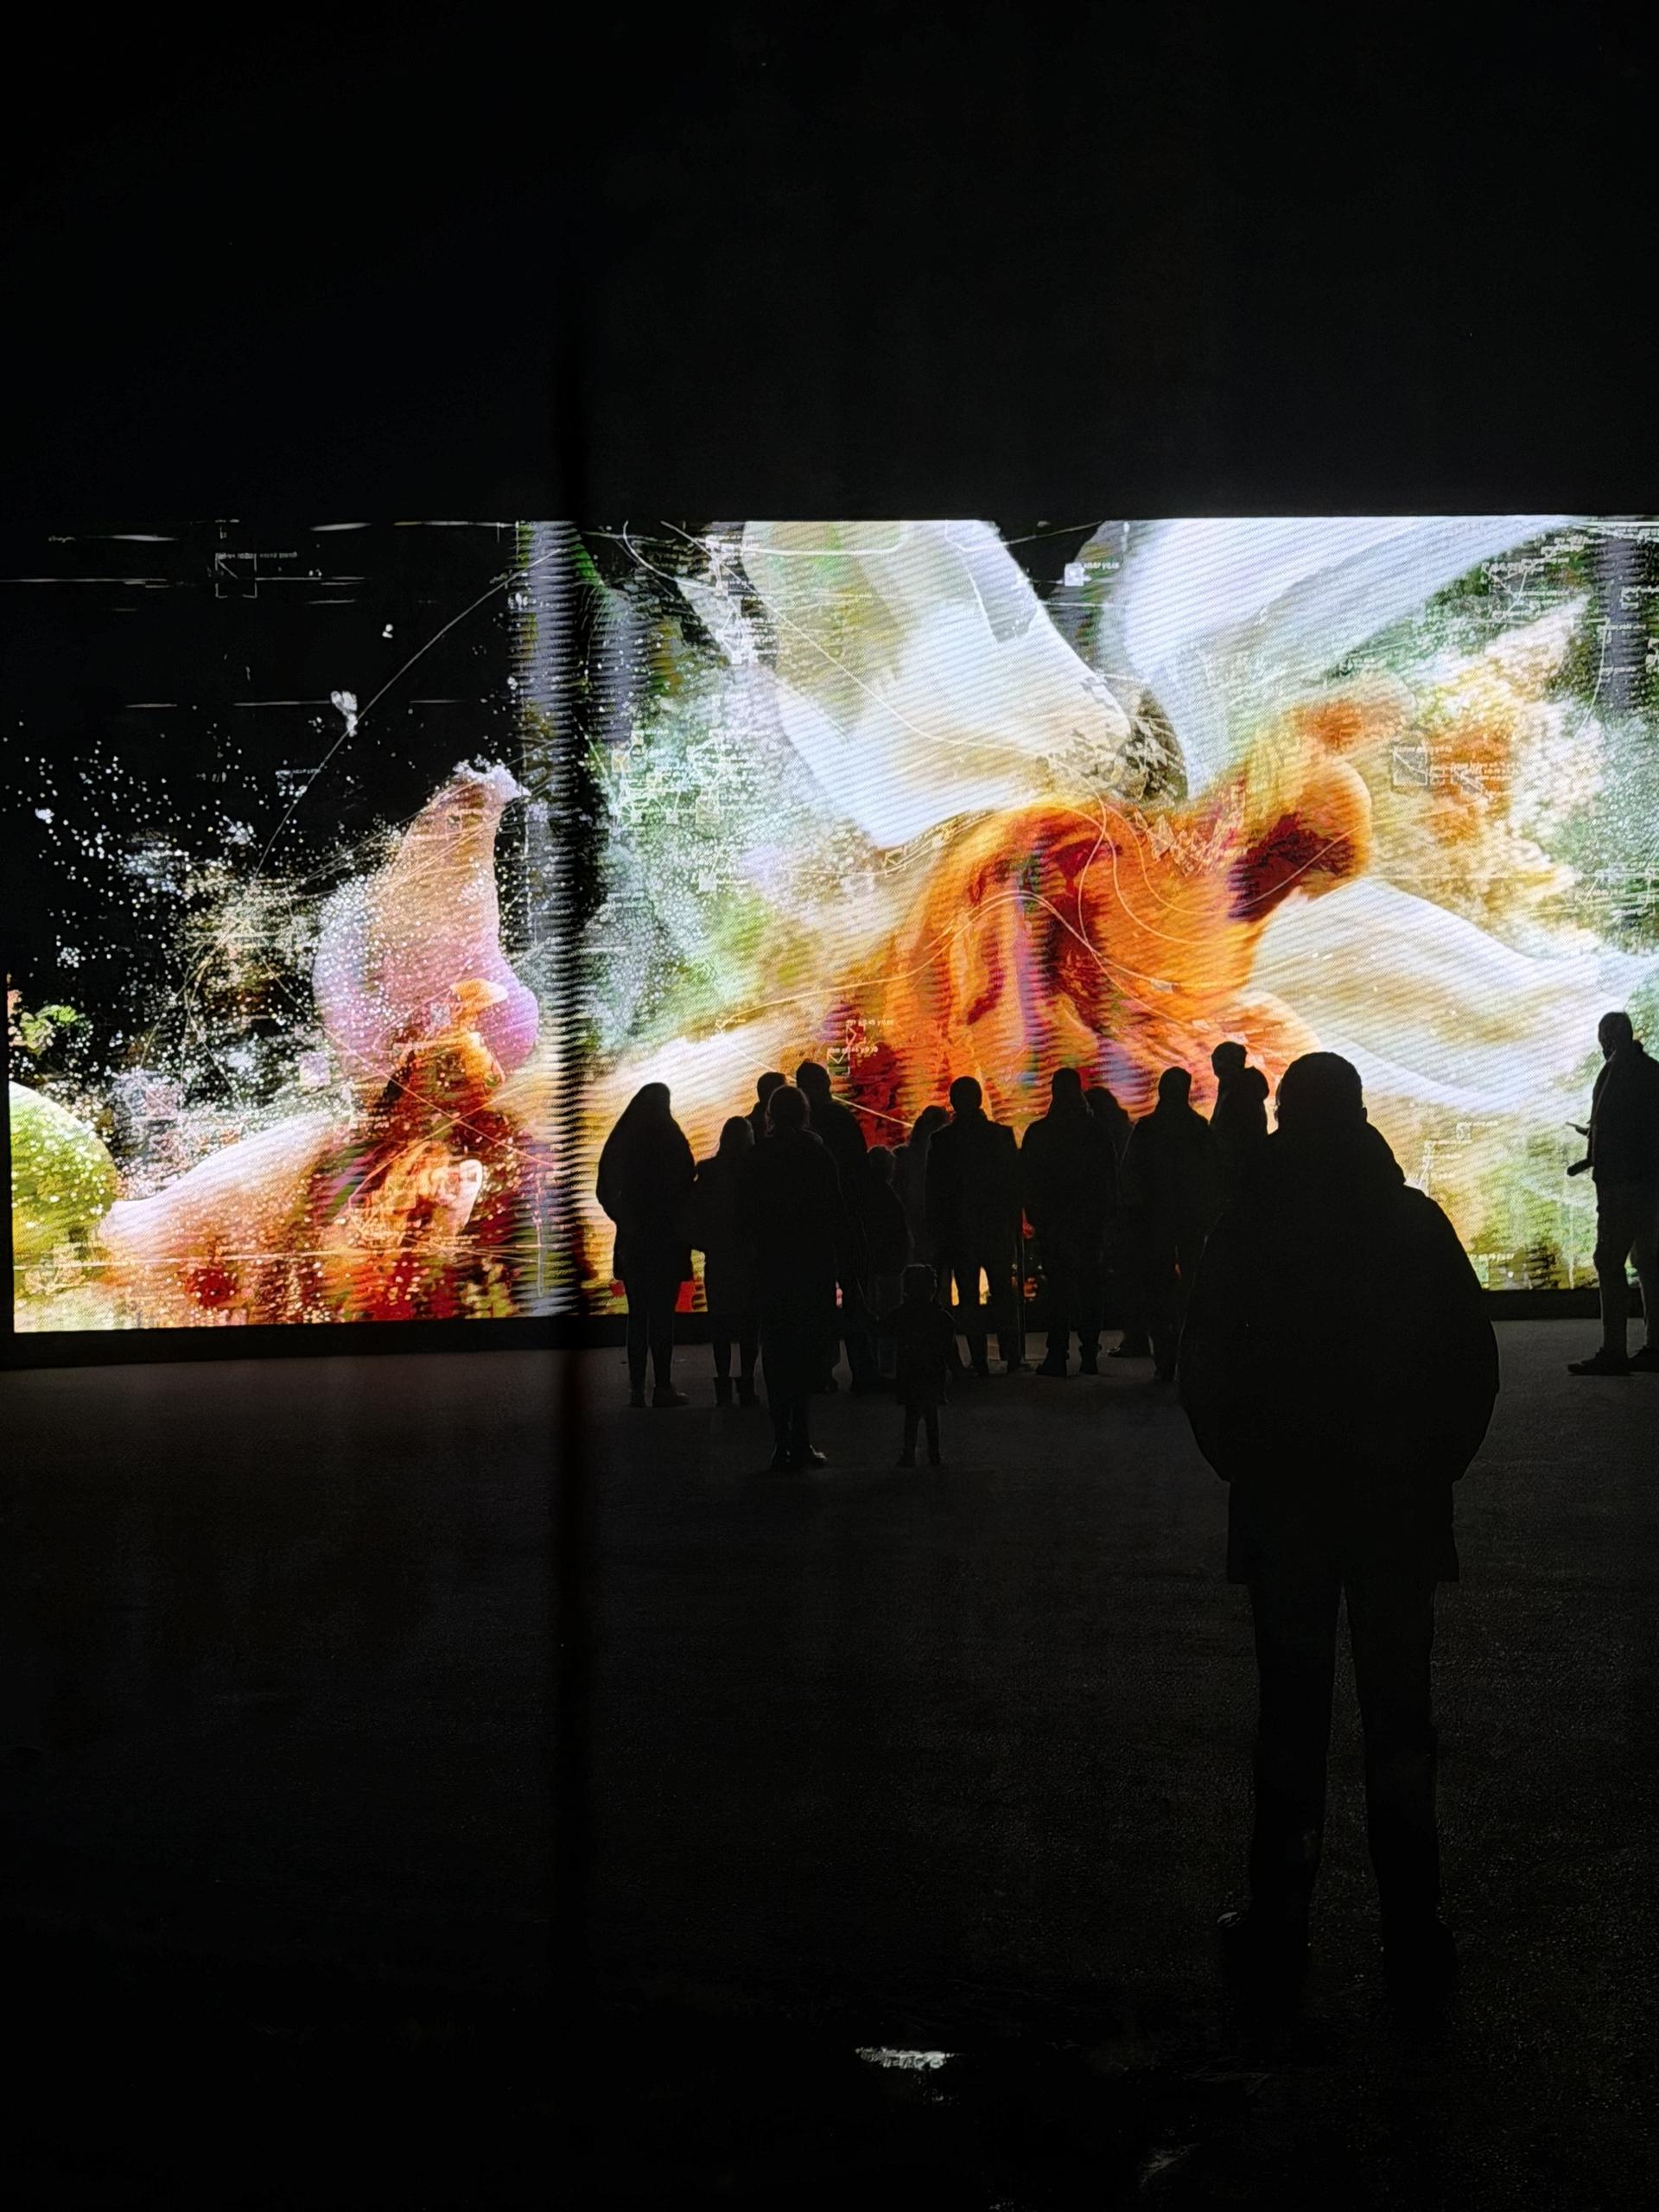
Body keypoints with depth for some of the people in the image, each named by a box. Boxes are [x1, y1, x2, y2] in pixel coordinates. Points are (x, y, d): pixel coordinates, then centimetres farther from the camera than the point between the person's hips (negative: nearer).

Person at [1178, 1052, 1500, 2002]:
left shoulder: (1249, 1230, -5)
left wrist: (1241, 1462, 9)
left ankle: (1280, 1923, 8)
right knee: (1399, 1712, 6)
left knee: (1292, 1716, 6)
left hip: (1283, 1503, 0)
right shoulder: (1416, 1222, -4)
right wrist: (1439, 1462, 7)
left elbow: (1204, 1370, -4)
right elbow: (1474, 1358, -2)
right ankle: (1414, 1930, 7)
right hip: (1400, 1504, 0)